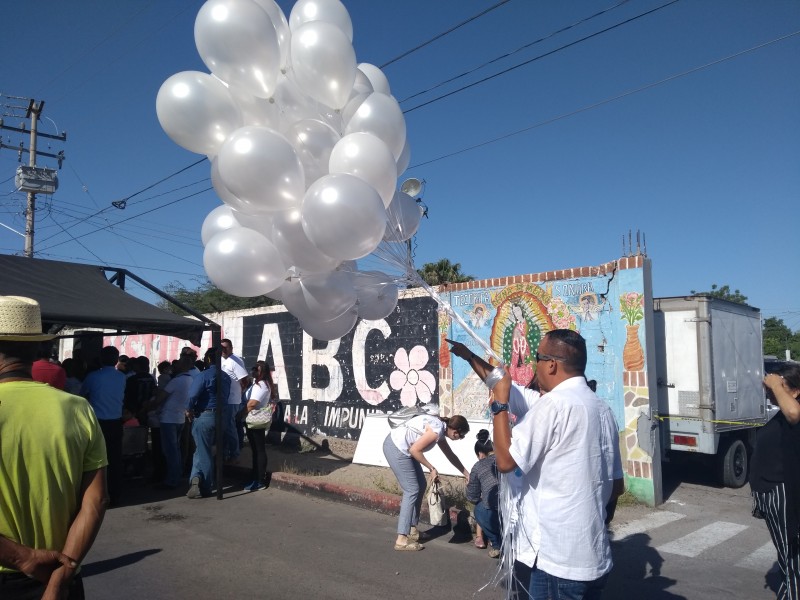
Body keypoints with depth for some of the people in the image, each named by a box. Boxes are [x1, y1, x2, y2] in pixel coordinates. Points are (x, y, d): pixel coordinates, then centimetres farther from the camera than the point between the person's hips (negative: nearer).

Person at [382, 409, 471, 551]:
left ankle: (412, 529, 25)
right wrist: (432, 469, -11)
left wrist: (467, 474, 31)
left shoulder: (440, 427, 10)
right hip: (396, 448, -10)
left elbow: (450, 455, 24)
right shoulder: (437, 430, -20)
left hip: (400, 447, 10)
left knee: (420, 486, 16)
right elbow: (414, 450, -22)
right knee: (412, 490, -6)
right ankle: (402, 539, -4)